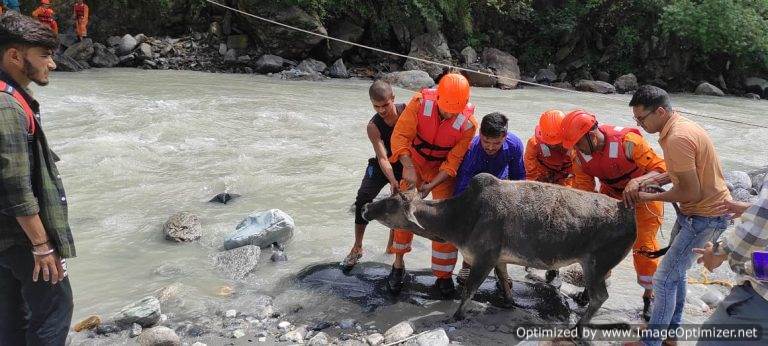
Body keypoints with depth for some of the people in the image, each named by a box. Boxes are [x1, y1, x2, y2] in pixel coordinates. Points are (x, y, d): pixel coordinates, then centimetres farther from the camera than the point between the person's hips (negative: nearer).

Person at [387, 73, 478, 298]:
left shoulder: (468, 124, -25)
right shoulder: (421, 102, -27)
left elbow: (454, 161, -19)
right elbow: (400, 136, -28)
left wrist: (432, 185, -30)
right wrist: (408, 167, -40)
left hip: (443, 168, 0)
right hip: (414, 160, 1)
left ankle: (444, 276, 8)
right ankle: (398, 265, 19)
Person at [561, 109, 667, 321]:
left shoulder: (627, 142, -36)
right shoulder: (580, 154, -19)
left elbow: (661, 170, -34)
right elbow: (583, 188, -16)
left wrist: (638, 181, -52)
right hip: (610, 195, 5)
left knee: (643, 246, -2)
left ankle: (650, 295, 17)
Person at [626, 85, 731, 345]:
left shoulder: (678, 138, -27)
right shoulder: (679, 126, 4)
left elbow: (691, 191, -24)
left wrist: (650, 197, -12)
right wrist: (649, 182, 1)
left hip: (706, 218, -10)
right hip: (694, 211, 10)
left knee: (664, 278, -5)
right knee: (675, 270, 22)